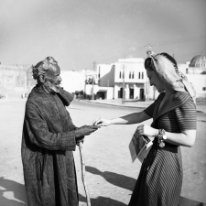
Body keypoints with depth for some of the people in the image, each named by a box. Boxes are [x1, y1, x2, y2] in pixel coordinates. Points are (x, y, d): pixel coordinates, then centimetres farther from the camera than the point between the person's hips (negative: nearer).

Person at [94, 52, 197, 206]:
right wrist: (110, 121, 6)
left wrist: (156, 132, -21)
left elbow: (189, 140, -23)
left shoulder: (184, 101, -20)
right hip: (155, 156, 8)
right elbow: (140, 116, 10)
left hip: (166, 160, -8)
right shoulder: (163, 97, 5)